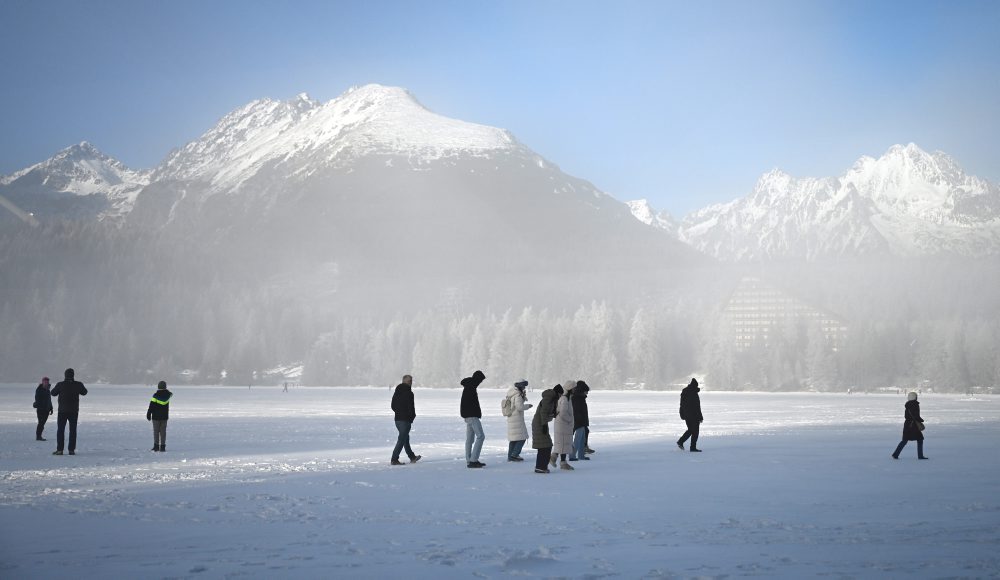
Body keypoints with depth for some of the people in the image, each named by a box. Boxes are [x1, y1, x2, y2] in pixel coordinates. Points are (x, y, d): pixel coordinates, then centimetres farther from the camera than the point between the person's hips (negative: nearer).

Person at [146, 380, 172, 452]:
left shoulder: (155, 395, -13)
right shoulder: (167, 395, -3)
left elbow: (151, 406, -11)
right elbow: (171, 394, 24)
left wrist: (148, 414, -3)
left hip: (156, 417, -3)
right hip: (165, 416, 3)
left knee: (156, 431, 4)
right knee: (163, 431, 6)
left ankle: (156, 446, 0)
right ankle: (162, 446, 2)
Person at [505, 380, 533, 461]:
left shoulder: (511, 393, 11)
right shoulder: (518, 395, -17)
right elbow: (519, 406, -24)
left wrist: (523, 396, 8)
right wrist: (527, 406, -7)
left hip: (510, 418, 9)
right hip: (517, 419, -9)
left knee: (512, 438, 16)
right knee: (522, 438, -4)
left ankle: (510, 456, 18)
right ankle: (514, 455, -10)